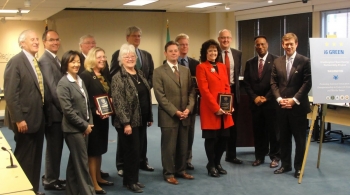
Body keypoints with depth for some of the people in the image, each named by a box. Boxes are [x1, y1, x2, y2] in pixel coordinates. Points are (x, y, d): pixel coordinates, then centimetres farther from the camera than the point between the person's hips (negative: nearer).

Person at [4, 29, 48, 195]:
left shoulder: (37, 62, 13)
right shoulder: (15, 62, -13)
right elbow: (10, 94, -19)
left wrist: (45, 111, 11)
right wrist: (18, 119, -21)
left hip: (38, 117, 8)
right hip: (25, 119, -8)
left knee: (35, 157, 15)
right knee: (24, 158, 3)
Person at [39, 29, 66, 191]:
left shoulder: (55, 59, 15)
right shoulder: (45, 60, -16)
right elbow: (53, 89, -22)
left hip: (59, 111, 9)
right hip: (54, 111, -9)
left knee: (56, 147, 17)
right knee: (53, 147, 2)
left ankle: (52, 177, 29)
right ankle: (50, 181, 14)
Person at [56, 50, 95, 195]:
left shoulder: (80, 80, 12)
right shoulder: (63, 83, -12)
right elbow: (67, 110, -17)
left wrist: (89, 123, 2)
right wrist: (84, 125, -13)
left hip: (83, 127, 7)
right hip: (73, 128, -7)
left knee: (75, 161, 15)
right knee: (82, 162, -2)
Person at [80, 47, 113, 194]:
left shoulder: (103, 77, 13)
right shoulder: (85, 75, -13)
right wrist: (95, 111, -26)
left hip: (103, 118, 8)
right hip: (92, 119, -8)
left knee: (100, 149, 15)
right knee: (92, 150, 0)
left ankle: (98, 178, 27)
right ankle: (94, 183, 7)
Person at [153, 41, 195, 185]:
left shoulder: (186, 71, 12)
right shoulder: (159, 72, -4)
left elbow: (191, 92, 10)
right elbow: (160, 96, -10)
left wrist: (188, 108, -6)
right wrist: (175, 111, -15)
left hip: (184, 116, 5)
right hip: (168, 116, -5)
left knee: (183, 146, 11)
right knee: (169, 147, 2)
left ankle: (180, 170, 25)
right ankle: (169, 173, 14)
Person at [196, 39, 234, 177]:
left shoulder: (222, 66, 15)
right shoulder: (201, 68, -4)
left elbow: (227, 87, 12)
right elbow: (204, 90, -12)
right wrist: (216, 108, -15)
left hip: (224, 110, 6)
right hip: (210, 110, -6)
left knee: (224, 137, 8)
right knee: (211, 138, 2)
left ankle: (217, 163, 25)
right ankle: (211, 165, 16)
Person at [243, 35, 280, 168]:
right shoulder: (250, 63, 11)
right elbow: (246, 83, 7)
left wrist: (266, 97, -11)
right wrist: (254, 97, -6)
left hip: (271, 102, -3)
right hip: (255, 103, 4)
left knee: (273, 131, 4)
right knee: (258, 131, 8)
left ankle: (274, 157, 15)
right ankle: (259, 156, 18)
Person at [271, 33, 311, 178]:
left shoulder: (305, 61, -4)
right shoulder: (277, 62, 9)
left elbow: (307, 83, -9)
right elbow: (274, 83, 7)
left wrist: (294, 100, -16)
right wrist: (279, 99, -7)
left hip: (298, 106, -4)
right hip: (282, 106, 4)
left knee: (299, 138, 5)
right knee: (284, 138, 12)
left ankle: (299, 167, 16)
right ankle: (285, 165, 23)